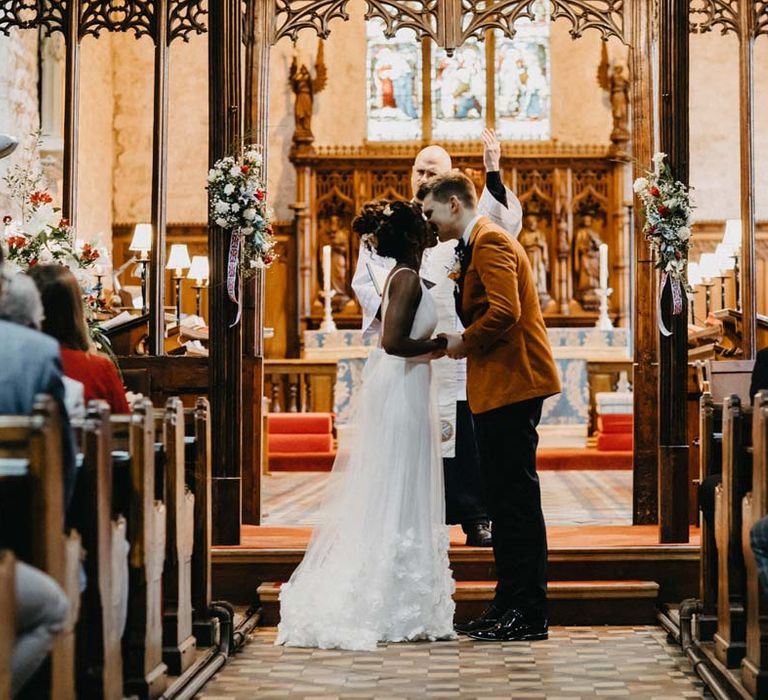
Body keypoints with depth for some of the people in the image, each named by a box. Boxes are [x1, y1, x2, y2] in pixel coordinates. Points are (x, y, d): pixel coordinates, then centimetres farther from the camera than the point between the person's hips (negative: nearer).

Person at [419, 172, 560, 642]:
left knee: (517, 498, -8)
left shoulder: (490, 241, -11)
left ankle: (530, 614, -5)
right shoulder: (476, 245, 21)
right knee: (503, 498, 13)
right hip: (497, 390, 11)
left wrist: (465, 343, -10)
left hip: (511, 384, -11)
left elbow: (505, 312, -23)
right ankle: (510, 604, 18)